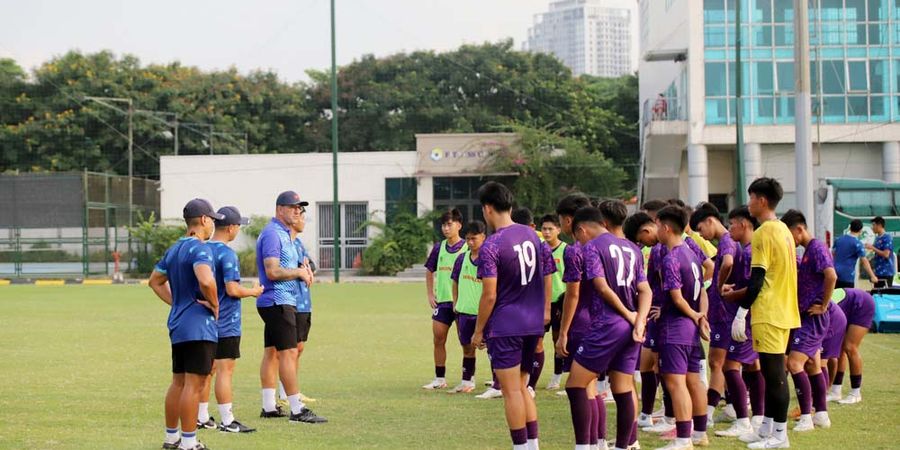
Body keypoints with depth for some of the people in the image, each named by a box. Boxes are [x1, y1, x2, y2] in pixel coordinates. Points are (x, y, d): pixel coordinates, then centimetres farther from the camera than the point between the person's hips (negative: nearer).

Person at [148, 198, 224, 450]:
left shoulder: (174, 249, 14)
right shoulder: (199, 248, -14)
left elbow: (155, 281, 25)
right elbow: (206, 280, -32)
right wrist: (214, 304, -15)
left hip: (177, 324, 10)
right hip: (199, 326, -10)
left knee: (178, 382, 17)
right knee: (194, 384, -7)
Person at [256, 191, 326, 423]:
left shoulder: (285, 234, 19)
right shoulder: (272, 233, -15)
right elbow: (272, 271, -23)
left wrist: (302, 269, 8)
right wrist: (299, 272, -11)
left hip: (285, 302, 11)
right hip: (278, 302, -11)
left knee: (272, 352, 11)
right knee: (288, 352, -13)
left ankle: (269, 407, 14)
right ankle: (297, 410, -15)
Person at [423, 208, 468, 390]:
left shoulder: (467, 248, -7)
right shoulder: (439, 248, 8)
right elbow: (429, 271, 20)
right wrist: (430, 295, 11)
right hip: (442, 300, 5)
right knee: (438, 339, 5)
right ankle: (439, 379, 14)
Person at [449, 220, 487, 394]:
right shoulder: (462, 259, 7)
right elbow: (456, 282, 17)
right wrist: (455, 303, 10)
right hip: (464, 311, 5)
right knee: (467, 347, 14)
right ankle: (467, 382, 24)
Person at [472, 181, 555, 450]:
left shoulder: (491, 247, -16)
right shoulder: (531, 235, 6)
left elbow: (489, 296, -17)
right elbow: (546, 274, 13)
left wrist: (478, 331, -7)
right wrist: (544, 310, 23)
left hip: (505, 327, -7)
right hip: (533, 324, 7)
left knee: (512, 392, -1)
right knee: (522, 388, 16)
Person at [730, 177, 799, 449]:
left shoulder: (764, 233, -13)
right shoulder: (783, 230, 14)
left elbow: (757, 278, -17)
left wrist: (741, 314, -15)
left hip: (768, 314, -9)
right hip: (785, 311, 9)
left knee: (774, 373, -5)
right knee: (772, 372, 13)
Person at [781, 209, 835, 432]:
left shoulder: (816, 248, -16)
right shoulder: (808, 250, 15)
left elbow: (831, 276, -29)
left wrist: (823, 306, -22)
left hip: (814, 318, -10)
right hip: (806, 316, 10)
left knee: (794, 363, -15)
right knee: (812, 365, 14)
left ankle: (806, 417, -13)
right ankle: (821, 415, 21)